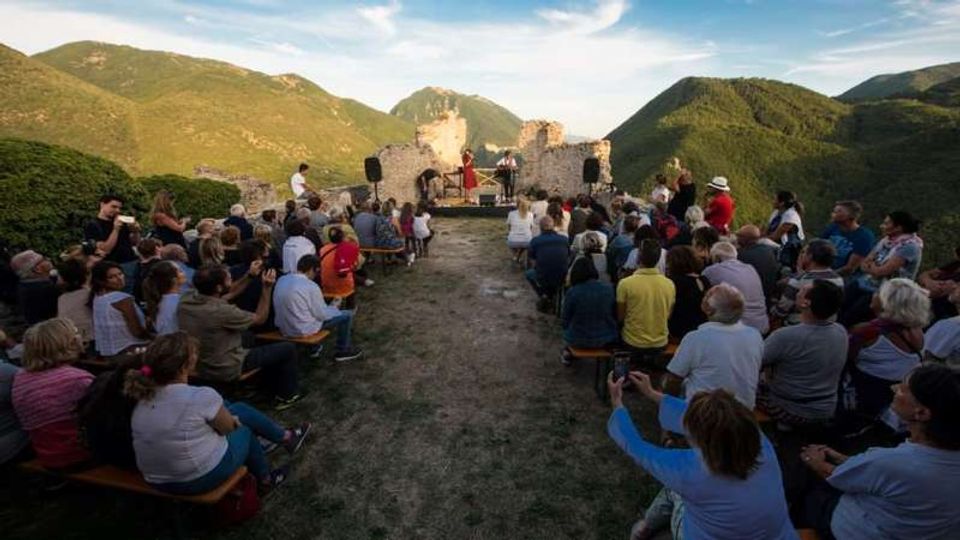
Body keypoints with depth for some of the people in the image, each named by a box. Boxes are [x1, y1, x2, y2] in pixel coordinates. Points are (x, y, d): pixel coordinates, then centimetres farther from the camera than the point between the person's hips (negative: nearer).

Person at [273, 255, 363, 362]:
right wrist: (334, 307, 8)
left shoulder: (282, 280, 1)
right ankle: (343, 351, 22)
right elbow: (322, 315, -13)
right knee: (347, 315, 4)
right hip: (303, 330, -8)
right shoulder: (311, 286, -20)